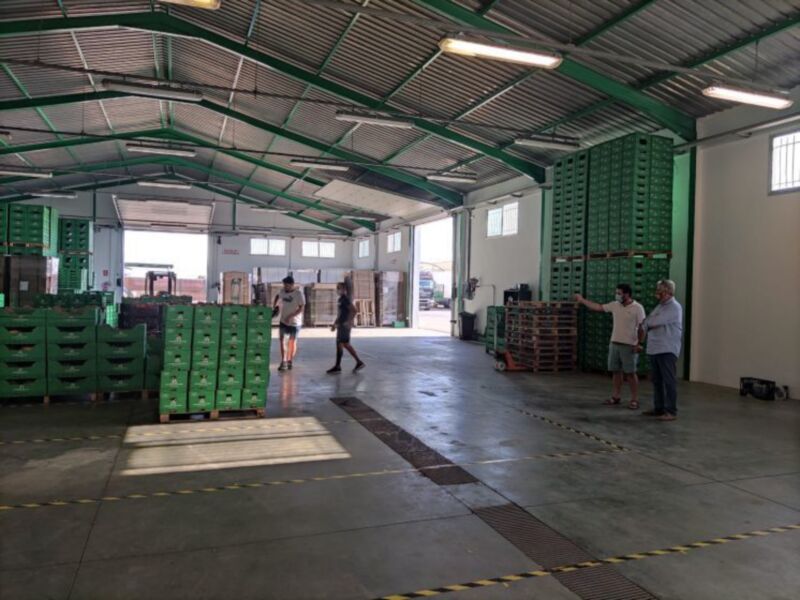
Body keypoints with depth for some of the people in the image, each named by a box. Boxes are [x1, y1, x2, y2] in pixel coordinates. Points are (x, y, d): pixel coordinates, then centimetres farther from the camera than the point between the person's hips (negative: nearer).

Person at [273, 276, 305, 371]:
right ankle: (283, 362, -6)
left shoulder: (298, 293, -17)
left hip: (295, 322, -4)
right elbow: (278, 297, 21)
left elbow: (301, 308, -17)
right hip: (283, 321, 4)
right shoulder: (283, 291, -1)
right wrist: (274, 306, 8)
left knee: (292, 342, 9)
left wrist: (290, 316, -24)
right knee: (283, 341, -6)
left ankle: (289, 361, 25)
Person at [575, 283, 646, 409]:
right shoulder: (615, 305, 6)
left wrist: (639, 344, -17)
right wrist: (582, 300, 13)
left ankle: (634, 400, 6)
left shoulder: (637, 308, -10)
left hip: (629, 346, -6)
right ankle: (616, 397, 19)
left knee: (630, 373, -2)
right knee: (616, 371, 10)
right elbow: (598, 307, 14)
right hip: (614, 343, 6)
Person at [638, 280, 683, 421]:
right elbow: (646, 324, 16)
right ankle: (659, 408, 20)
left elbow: (656, 322, -20)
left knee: (669, 381, -5)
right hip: (654, 350, 8)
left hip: (667, 351, -8)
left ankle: (671, 412, -1)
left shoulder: (674, 307, -10)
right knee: (657, 381, 12)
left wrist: (645, 323, 0)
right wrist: (640, 341, 5)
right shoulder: (660, 306, 17)